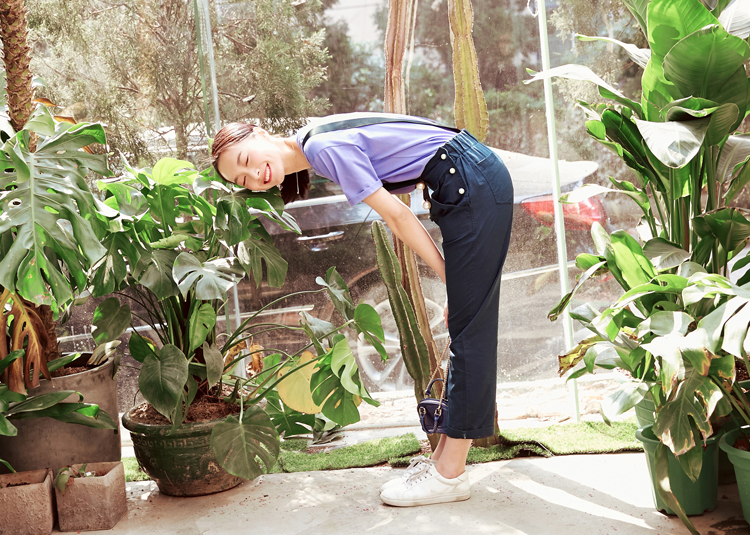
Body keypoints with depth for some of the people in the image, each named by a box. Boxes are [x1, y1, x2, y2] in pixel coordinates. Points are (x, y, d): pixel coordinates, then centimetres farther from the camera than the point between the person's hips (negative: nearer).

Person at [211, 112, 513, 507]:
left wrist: (449, 277, -8)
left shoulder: (323, 147, -16)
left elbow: (397, 215, -15)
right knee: (465, 326, 10)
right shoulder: (317, 149, 11)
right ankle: (445, 456, 18)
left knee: (469, 329, -6)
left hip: (475, 184, -9)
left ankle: (450, 473, 1)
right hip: (470, 188, 9)